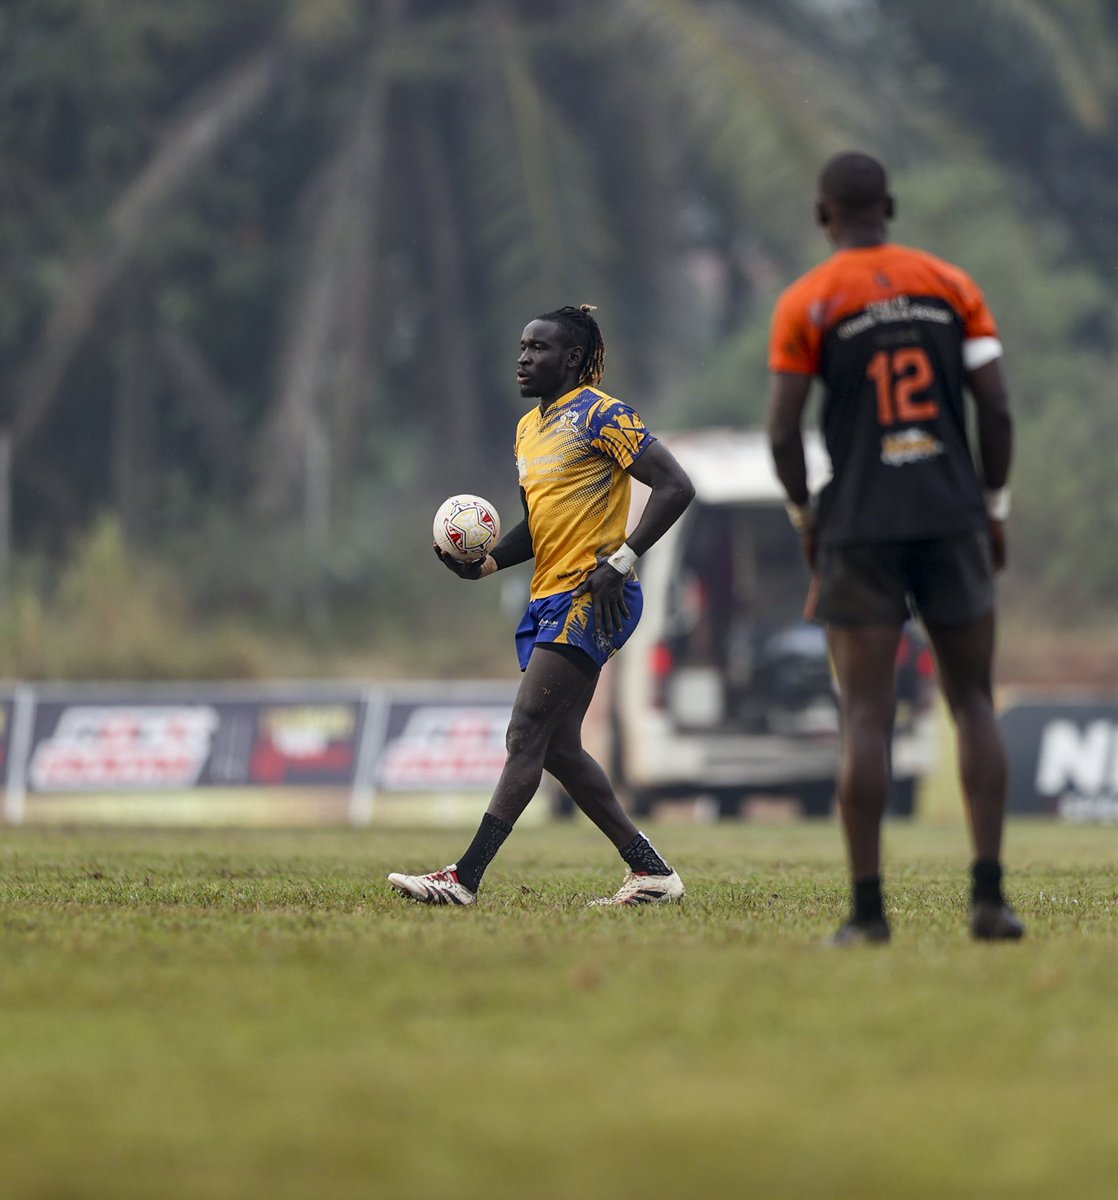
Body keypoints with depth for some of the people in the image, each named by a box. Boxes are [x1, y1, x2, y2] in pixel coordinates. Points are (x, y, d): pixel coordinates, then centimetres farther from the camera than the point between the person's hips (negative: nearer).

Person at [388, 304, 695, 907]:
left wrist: (620, 559, -21)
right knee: (557, 748, 7)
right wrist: (487, 561, 6)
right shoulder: (529, 428, 18)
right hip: (548, 600, 10)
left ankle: (465, 878, -17)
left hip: (589, 598, -10)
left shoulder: (602, 416, -9)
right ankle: (652, 871, 13)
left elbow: (675, 486, -15)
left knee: (526, 734, -13)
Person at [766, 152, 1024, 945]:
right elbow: (997, 408, 1)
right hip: (953, 520, 2)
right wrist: (995, 509, 11)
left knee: (865, 715, -2)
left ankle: (869, 909, -6)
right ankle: (989, 894, -1)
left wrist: (804, 515, 10)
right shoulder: (951, 286, 6)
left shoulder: (806, 304, -1)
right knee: (974, 700, 8)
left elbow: (783, 431, -5)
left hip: (860, 528, -2)